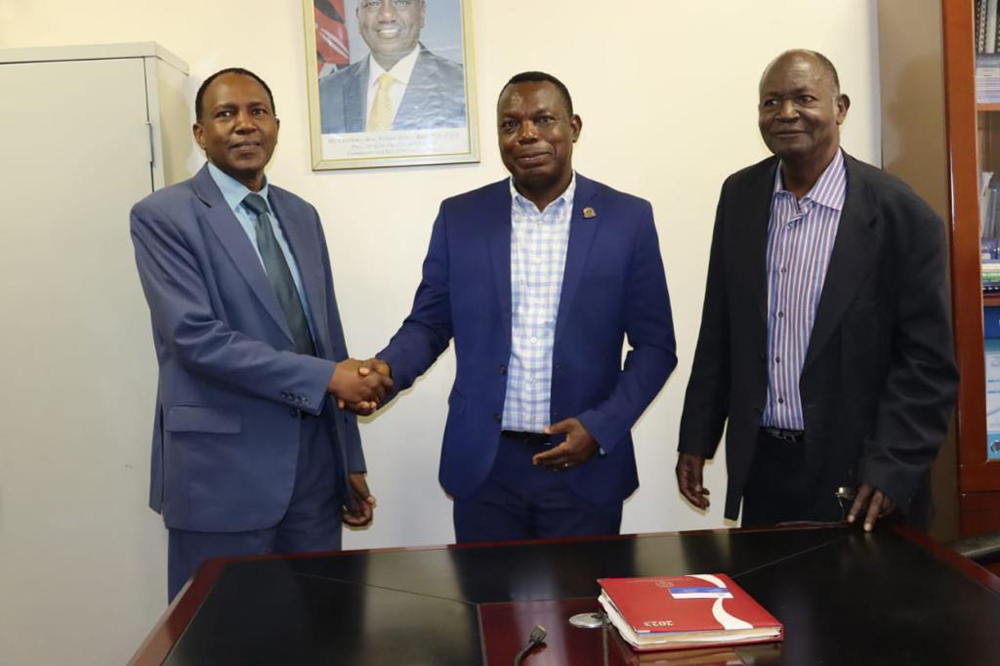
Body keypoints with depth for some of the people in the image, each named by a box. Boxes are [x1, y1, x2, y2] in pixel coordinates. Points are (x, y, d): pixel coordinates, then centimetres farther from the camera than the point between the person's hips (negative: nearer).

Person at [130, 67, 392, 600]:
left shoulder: (302, 216, 12)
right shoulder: (163, 217, -6)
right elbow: (198, 337, -17)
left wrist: (350, 462, 13)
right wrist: (327, 377, -17)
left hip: (315, 463, 6)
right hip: (222, 470, -5)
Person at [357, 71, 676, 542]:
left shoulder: (627, 219, -1)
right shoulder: (459, 217, 2)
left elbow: (654, 346, 1)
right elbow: (428, 323, 6)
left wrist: (601, 428, -11)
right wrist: (387, 369, -14)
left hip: (585, 465, 0)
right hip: (484, 465, 1)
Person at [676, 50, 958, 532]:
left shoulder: (901, 216, -11)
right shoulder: (739, 196, 2)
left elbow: (928, 360, -10)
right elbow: (719, 330, 7)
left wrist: (891, 471, -16)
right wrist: (696, 439, 7)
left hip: (858, 478, -3)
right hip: (760, 467, 4)